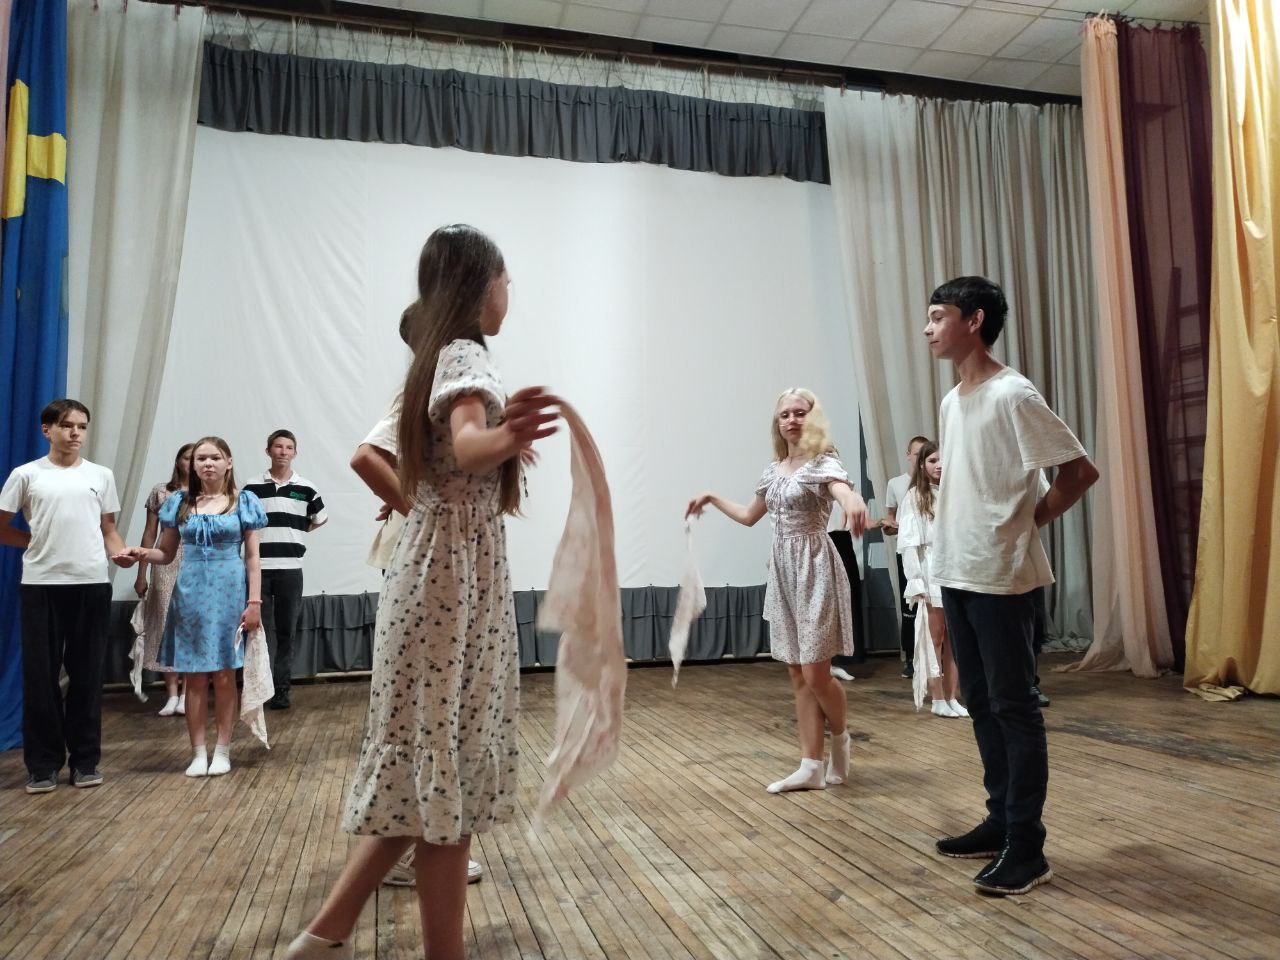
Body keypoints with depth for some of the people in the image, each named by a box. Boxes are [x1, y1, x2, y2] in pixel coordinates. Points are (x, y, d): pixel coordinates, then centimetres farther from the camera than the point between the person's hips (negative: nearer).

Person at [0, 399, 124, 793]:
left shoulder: (101, 476, 9)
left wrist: (121, 553, -7)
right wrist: (40, 542, 0)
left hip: (92, 583, 1)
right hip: (41, 584, -1)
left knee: (87, 674, 6)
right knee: (40, 674, 3)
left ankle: (85, 760, 16)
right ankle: (43, 763, 15)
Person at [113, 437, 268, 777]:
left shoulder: (244, 502, 1)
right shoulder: (180, 502, 7)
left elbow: (252, 557, 0)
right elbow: (167, 553, 10)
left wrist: (254, 601, -6)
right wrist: (141, 553, -11)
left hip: (229, 592, -2)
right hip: (191, 592, 2)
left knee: (224, 676, 3)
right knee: (195, 678, 5)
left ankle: (222, 751, 14)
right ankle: (198, 753, 14)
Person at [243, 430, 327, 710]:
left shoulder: (306, 488, 5)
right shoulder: (252, 487, 3)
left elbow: (321, 518, 20)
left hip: (291, 569, 1)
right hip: (258, 568, -1)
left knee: (286, 631, 6)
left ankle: (281, 688, 13)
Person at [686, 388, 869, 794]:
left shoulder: (823, 463, -9)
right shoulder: (773, 470, 12)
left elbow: (844, 492, -34)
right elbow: (749, 516, 27)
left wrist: (854, 502, -56)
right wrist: (711, 497, 27)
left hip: (814, 568, -7)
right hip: (783, 571, 7)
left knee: (816, 673, -5)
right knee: (798, 676, 8)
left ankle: (840, 737, 25)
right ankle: (811, 767, 14)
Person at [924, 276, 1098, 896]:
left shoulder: (1012, 395, -12)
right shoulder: (950, 402, 13)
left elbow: (1081, 471, -11)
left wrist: (1030, 522, -5)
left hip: (1000, 577, -8)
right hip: (955, 573, 8)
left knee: (1013, 705, -2)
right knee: (980, 702, 14)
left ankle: (1026, 848, 7)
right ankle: (1001, 821, 26)